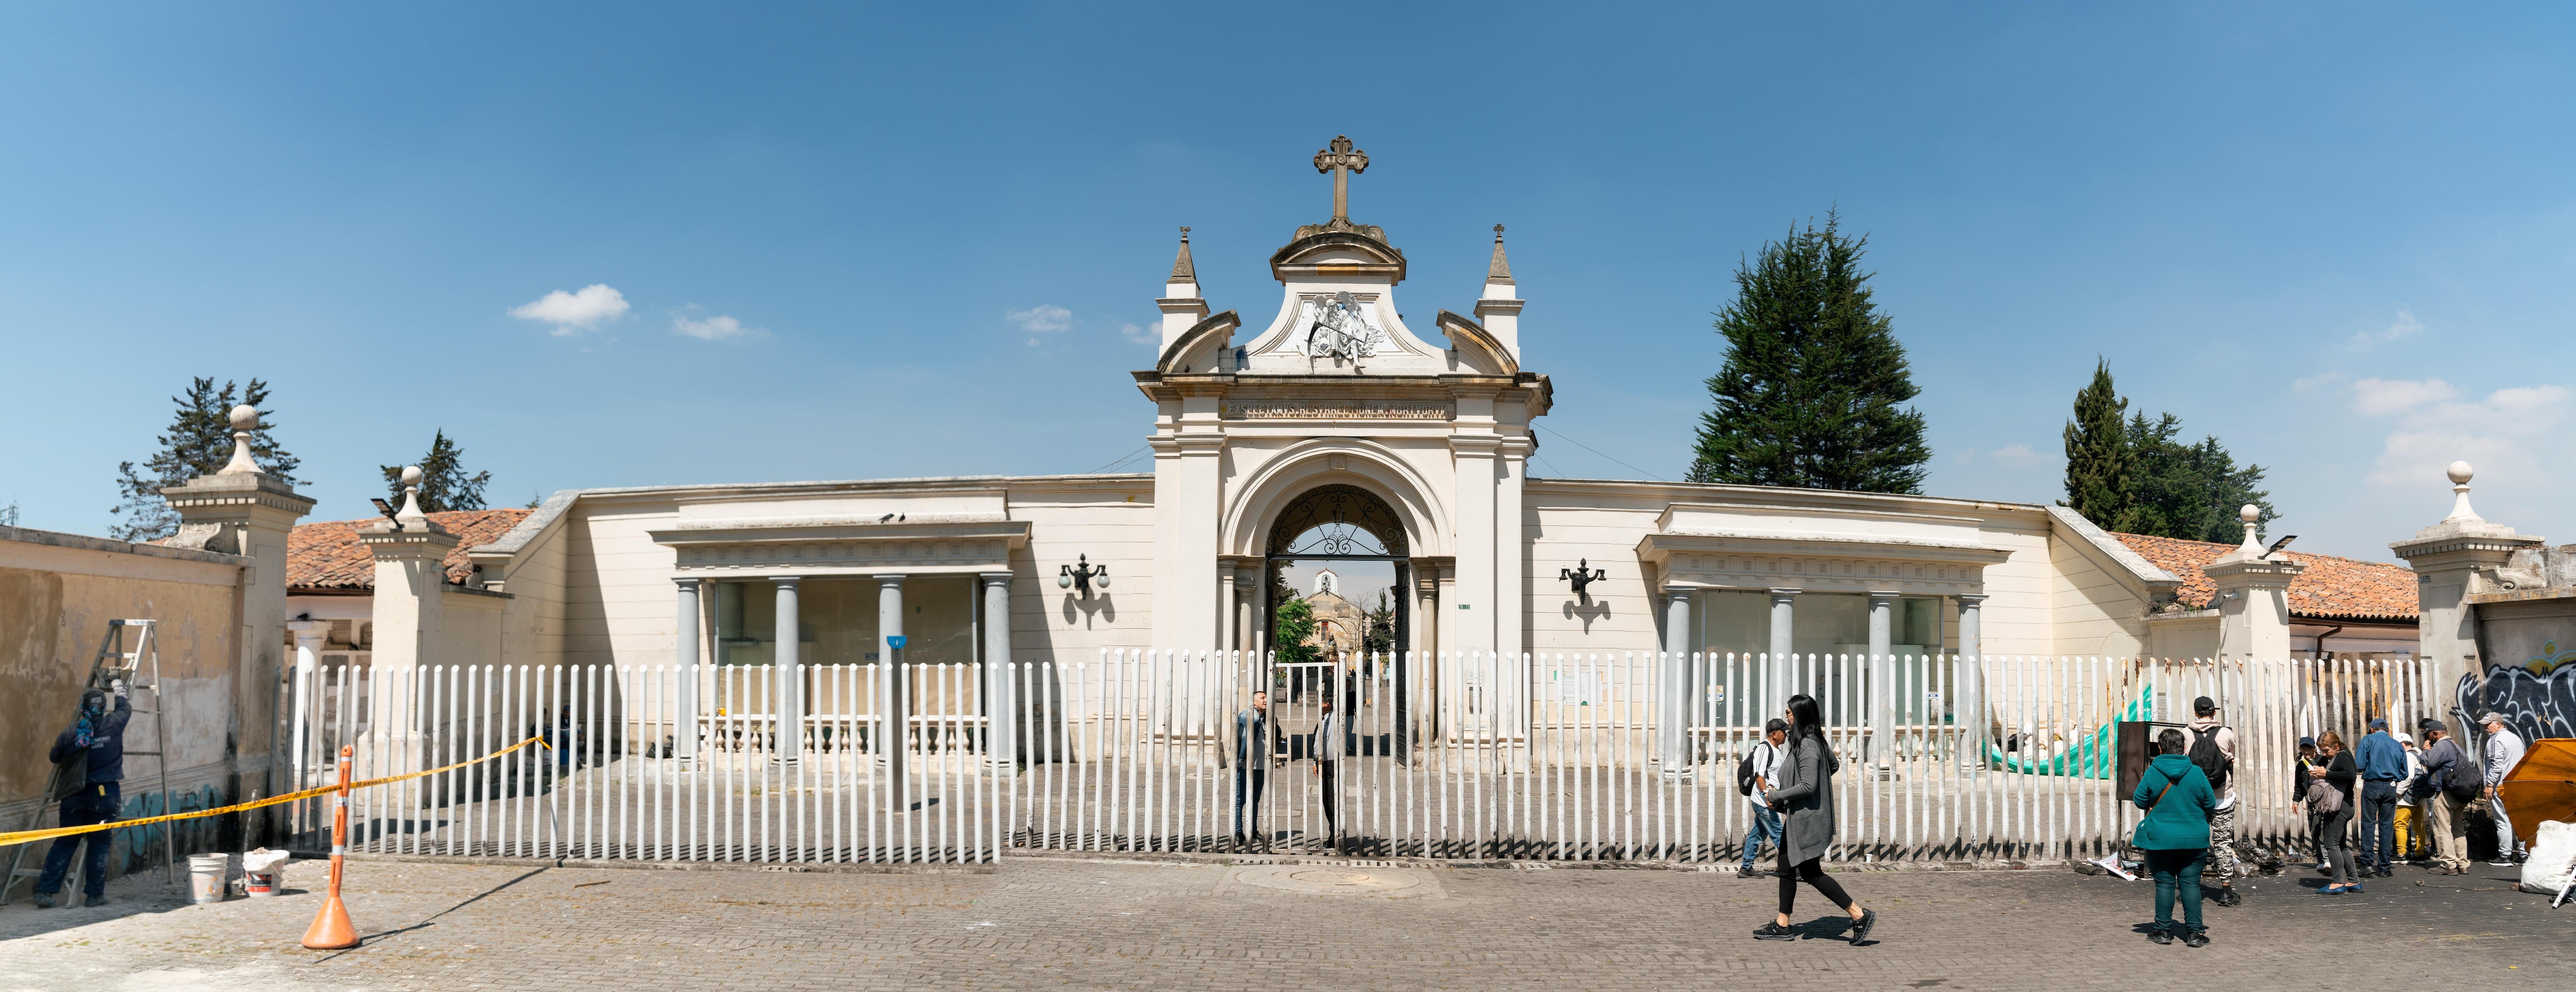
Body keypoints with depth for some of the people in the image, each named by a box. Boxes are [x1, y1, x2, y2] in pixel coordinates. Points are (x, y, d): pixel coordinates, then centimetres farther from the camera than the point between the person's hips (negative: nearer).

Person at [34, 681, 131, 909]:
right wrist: (119, 690, 35)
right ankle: (94, 894, 7)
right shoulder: (114, 725, -5)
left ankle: (45, 892, 9)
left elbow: (54, 758, 13)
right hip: (105, 795, -2)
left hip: (75, 796, 2)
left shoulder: (70, 733, -2)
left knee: (64, 843, 12)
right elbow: (126, 709, 17)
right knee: (99, 845, 5)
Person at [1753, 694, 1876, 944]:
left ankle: (1860, 915, 1)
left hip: (1807, 820, -10)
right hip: (1797, 818, 10)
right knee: (1787, 868, 13)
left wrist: (1776, 796, -17)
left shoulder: (1807, 747, -22)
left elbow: (1808, 786, -27)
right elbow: (1834, 765, 23)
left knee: (1812, 873, -3)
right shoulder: (1815, 741, 8)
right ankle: (1782, 925, 19)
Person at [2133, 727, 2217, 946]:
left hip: (2160, 839, -1)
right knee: (2191, 884, 5)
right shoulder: (2196, 773, -5)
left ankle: (2164, 930, 10)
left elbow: (2140, 801, 0)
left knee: (2164, 884, 6)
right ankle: (2194, 932, 6)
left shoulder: (2152, 772, -8)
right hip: (2194, 840, 1)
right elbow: (2211, 805, 2)